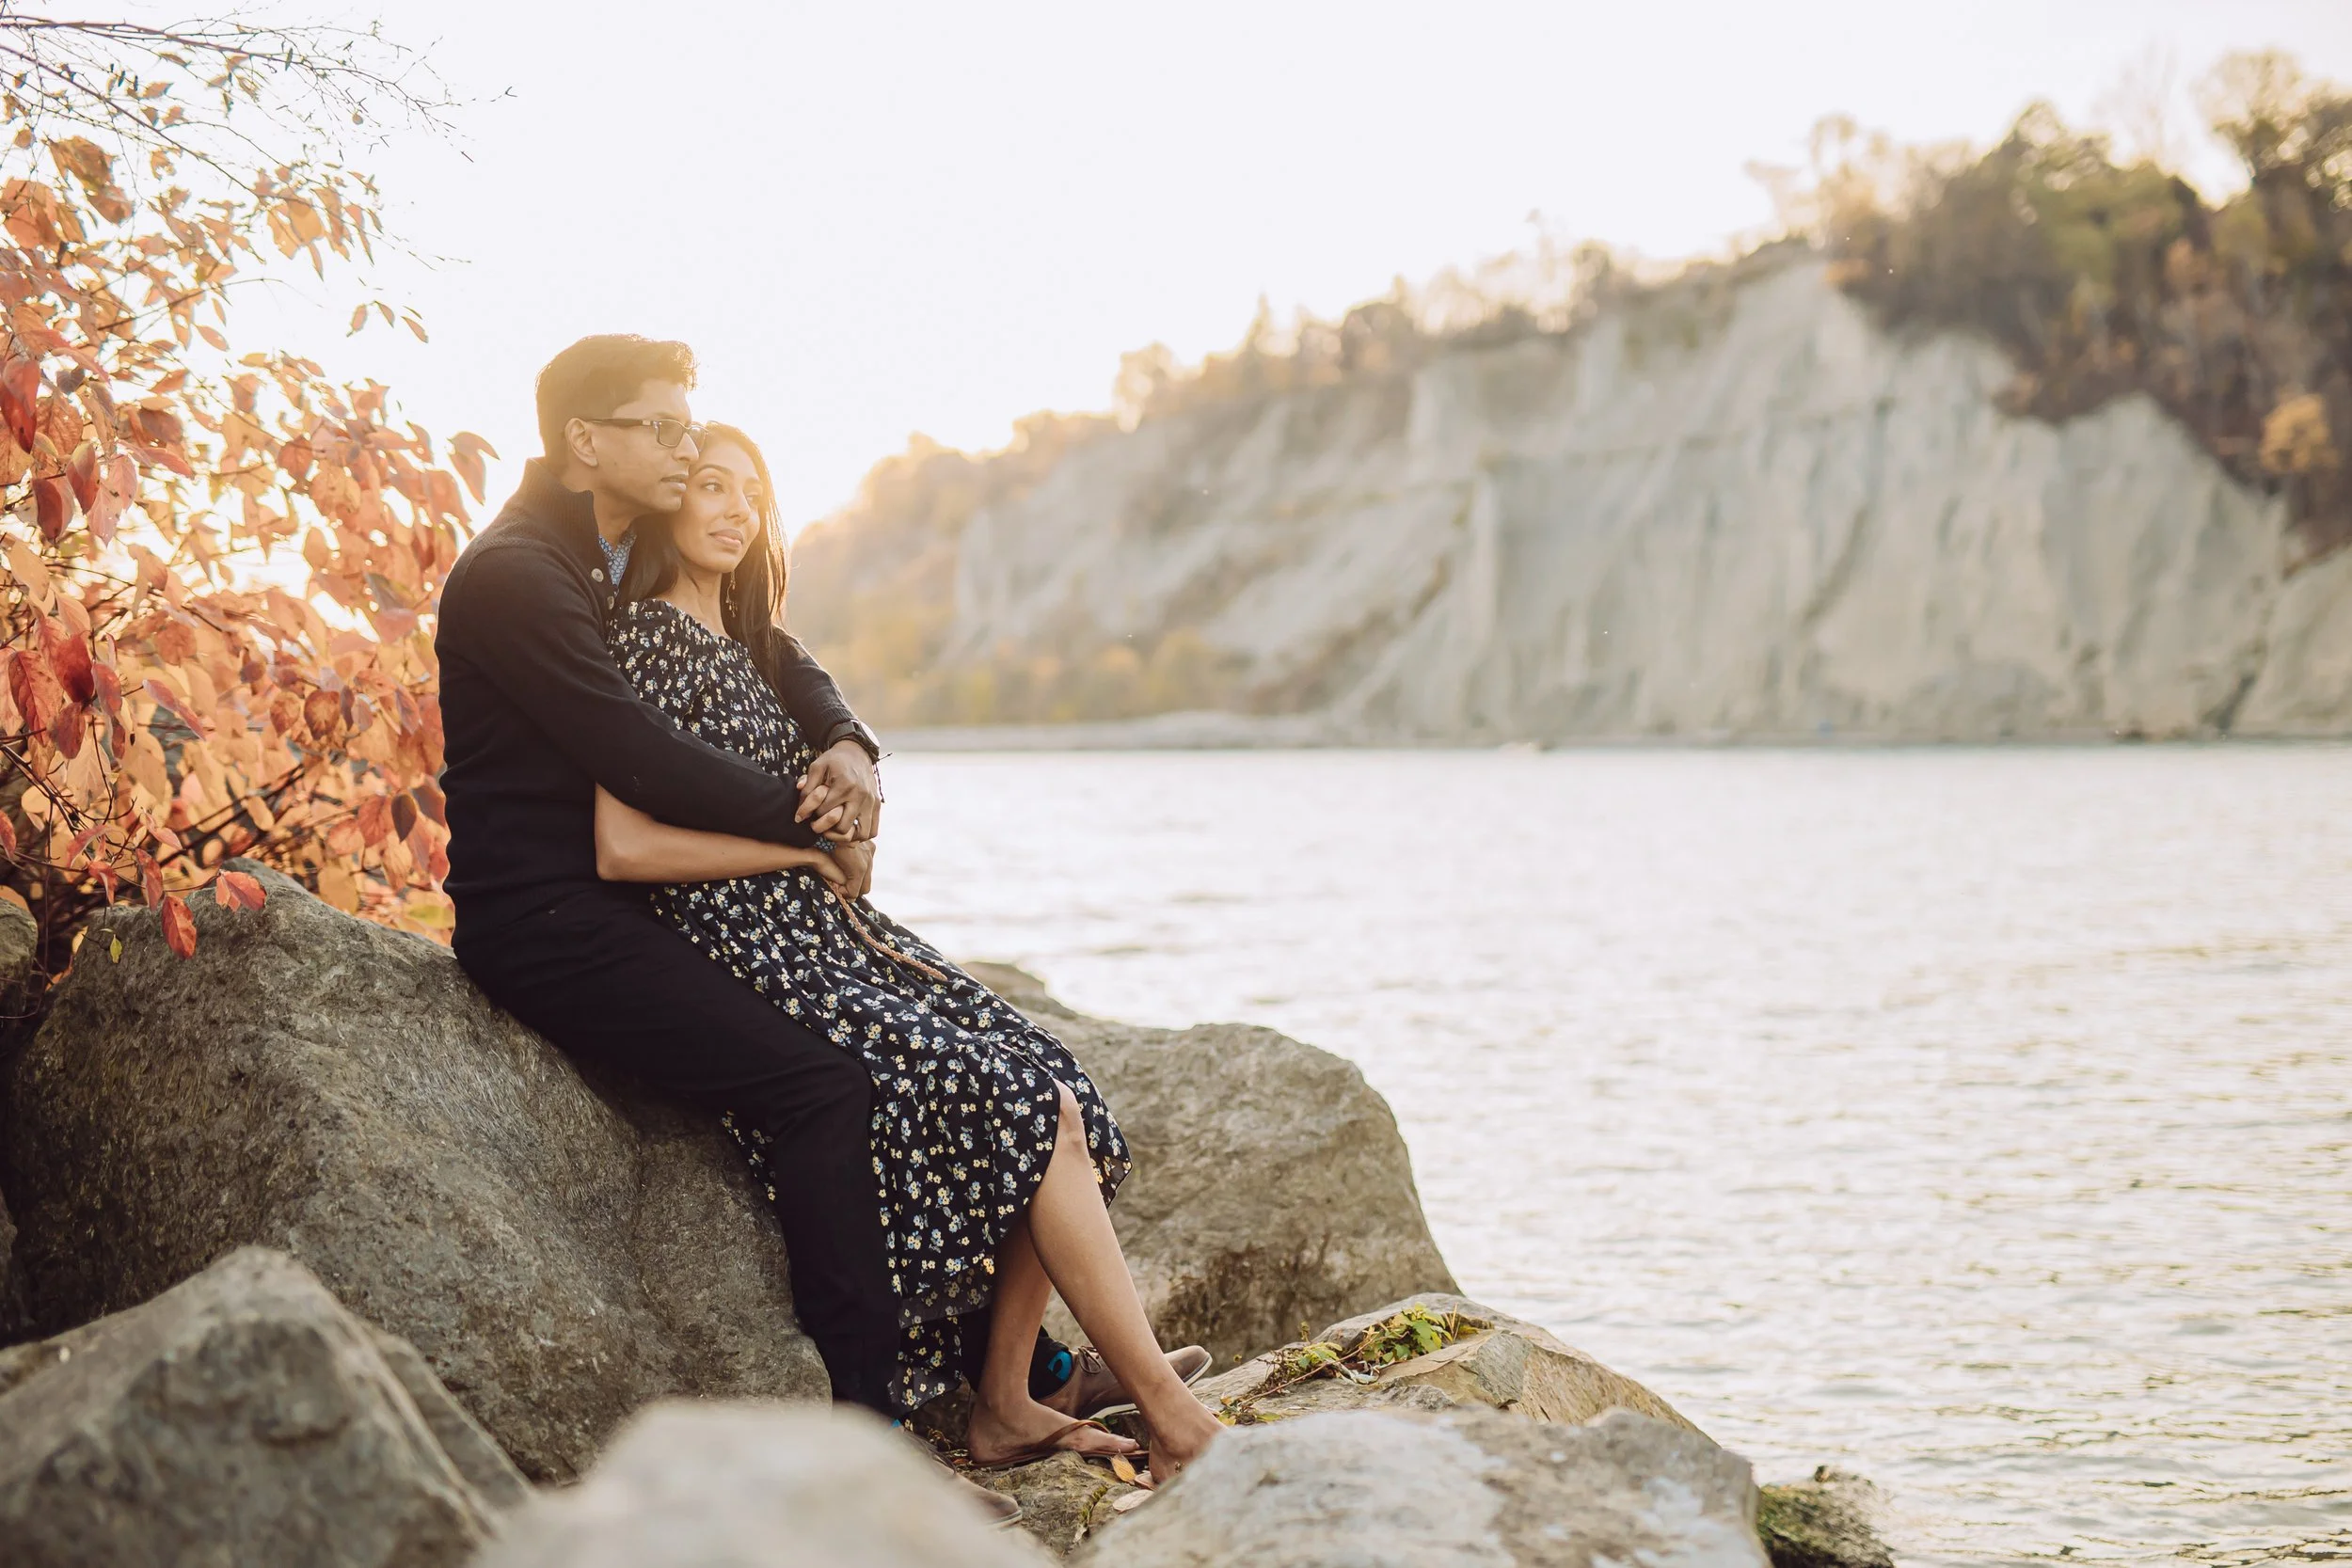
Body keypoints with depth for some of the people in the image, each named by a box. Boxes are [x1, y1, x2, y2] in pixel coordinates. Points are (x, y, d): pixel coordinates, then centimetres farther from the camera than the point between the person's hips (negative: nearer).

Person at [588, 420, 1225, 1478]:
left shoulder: (748, 644, 19)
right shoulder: (645, 637, -9)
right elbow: (623, 846, -18)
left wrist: (846, 823, 3)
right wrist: (803, 845, -10)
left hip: (833, 931, 9)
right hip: (759, 961, -9)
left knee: (1061, 1097, -5)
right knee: (1034, 1113, -17)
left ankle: (1003, 1406, -4)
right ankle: (1174, 1422, -13)